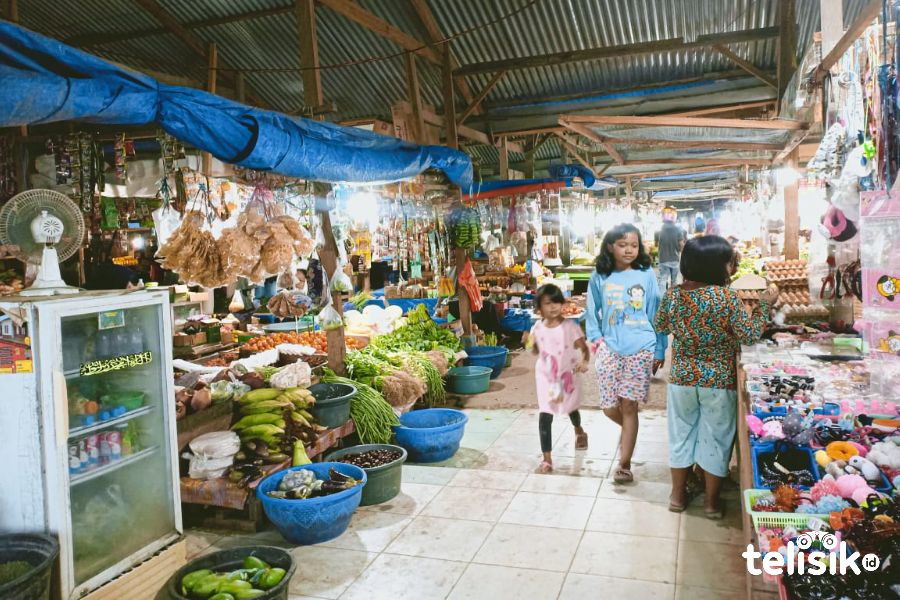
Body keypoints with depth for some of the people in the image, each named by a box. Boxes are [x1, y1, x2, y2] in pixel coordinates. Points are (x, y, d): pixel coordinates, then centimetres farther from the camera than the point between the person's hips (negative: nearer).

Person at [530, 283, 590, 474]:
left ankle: (579, 432, 59)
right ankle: (547, 458, -2)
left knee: (571, 408, 25)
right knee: (545, 417, -9)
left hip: (566, 376, -1)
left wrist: (584, 362, -35)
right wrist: (531, 344, -12)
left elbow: (584, 348, -16)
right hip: (545, 377, 1)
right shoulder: (538, 328, -7)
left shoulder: (570, 326, -16)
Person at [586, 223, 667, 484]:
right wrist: (596, 338, -2)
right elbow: (592, 312, 12)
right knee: (609, 407, 4)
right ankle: (629, 430, 38)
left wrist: (659, 351, 1)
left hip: (640, 349, -1)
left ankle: (624, 465, 12)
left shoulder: (646, 275, 0)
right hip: (609, 348, 2)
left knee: (629, 406, 0)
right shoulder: (600, 278, 2)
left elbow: (656, 314, 2)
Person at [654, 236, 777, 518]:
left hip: (682, 379, 3)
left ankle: (678, 495, 30)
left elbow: (661, 326, 8)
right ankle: (712, 501, 28)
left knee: (682, 434, 18)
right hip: (718, 381, -3)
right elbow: (750, 335, -11)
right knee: (715, 438, 14)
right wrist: (764, 304, -2)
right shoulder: (727, 297, -18)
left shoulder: (673, 294, -7)